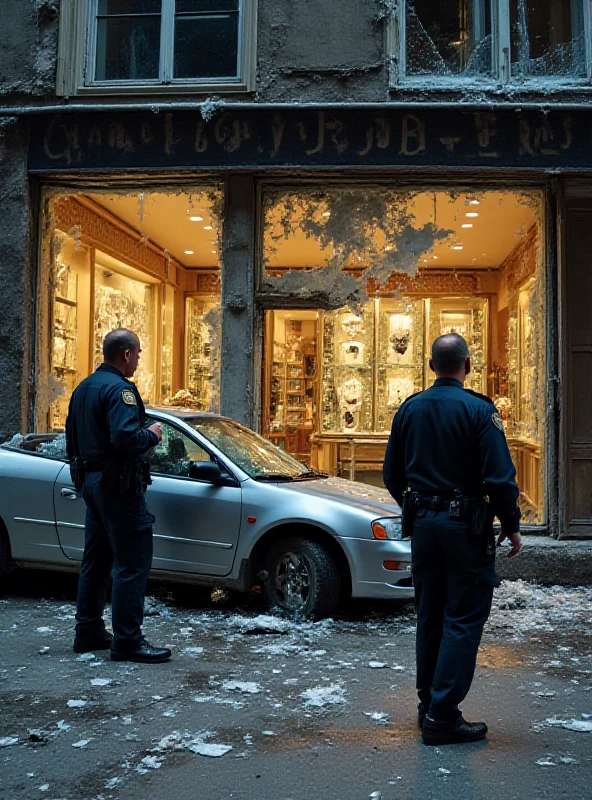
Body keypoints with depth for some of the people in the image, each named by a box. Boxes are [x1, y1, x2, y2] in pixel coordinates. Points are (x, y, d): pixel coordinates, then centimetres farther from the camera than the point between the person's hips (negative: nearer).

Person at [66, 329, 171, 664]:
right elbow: (126, 437, -30)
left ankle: (89, 631, 26)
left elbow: (73, 437, 21)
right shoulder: (119, 388, -17)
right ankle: (127, 641, -3)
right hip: (118, 486, -10)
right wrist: (152, 435, -12)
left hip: (91, 481, 10)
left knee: (96, 560, 17)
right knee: (133, 564, -6)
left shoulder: (83, 388, 14)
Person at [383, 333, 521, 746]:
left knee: (430, 617, 16)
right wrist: (512, 525, -3)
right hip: (466, 527, -6)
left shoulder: (409, 409, 4)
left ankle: (429, 705, 26)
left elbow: (392, 475, 10)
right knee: (463, 621, 1)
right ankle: (442, 717, 2)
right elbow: (500, 478, -16)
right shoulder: (480, 410, -13)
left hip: (423, 525, 6)